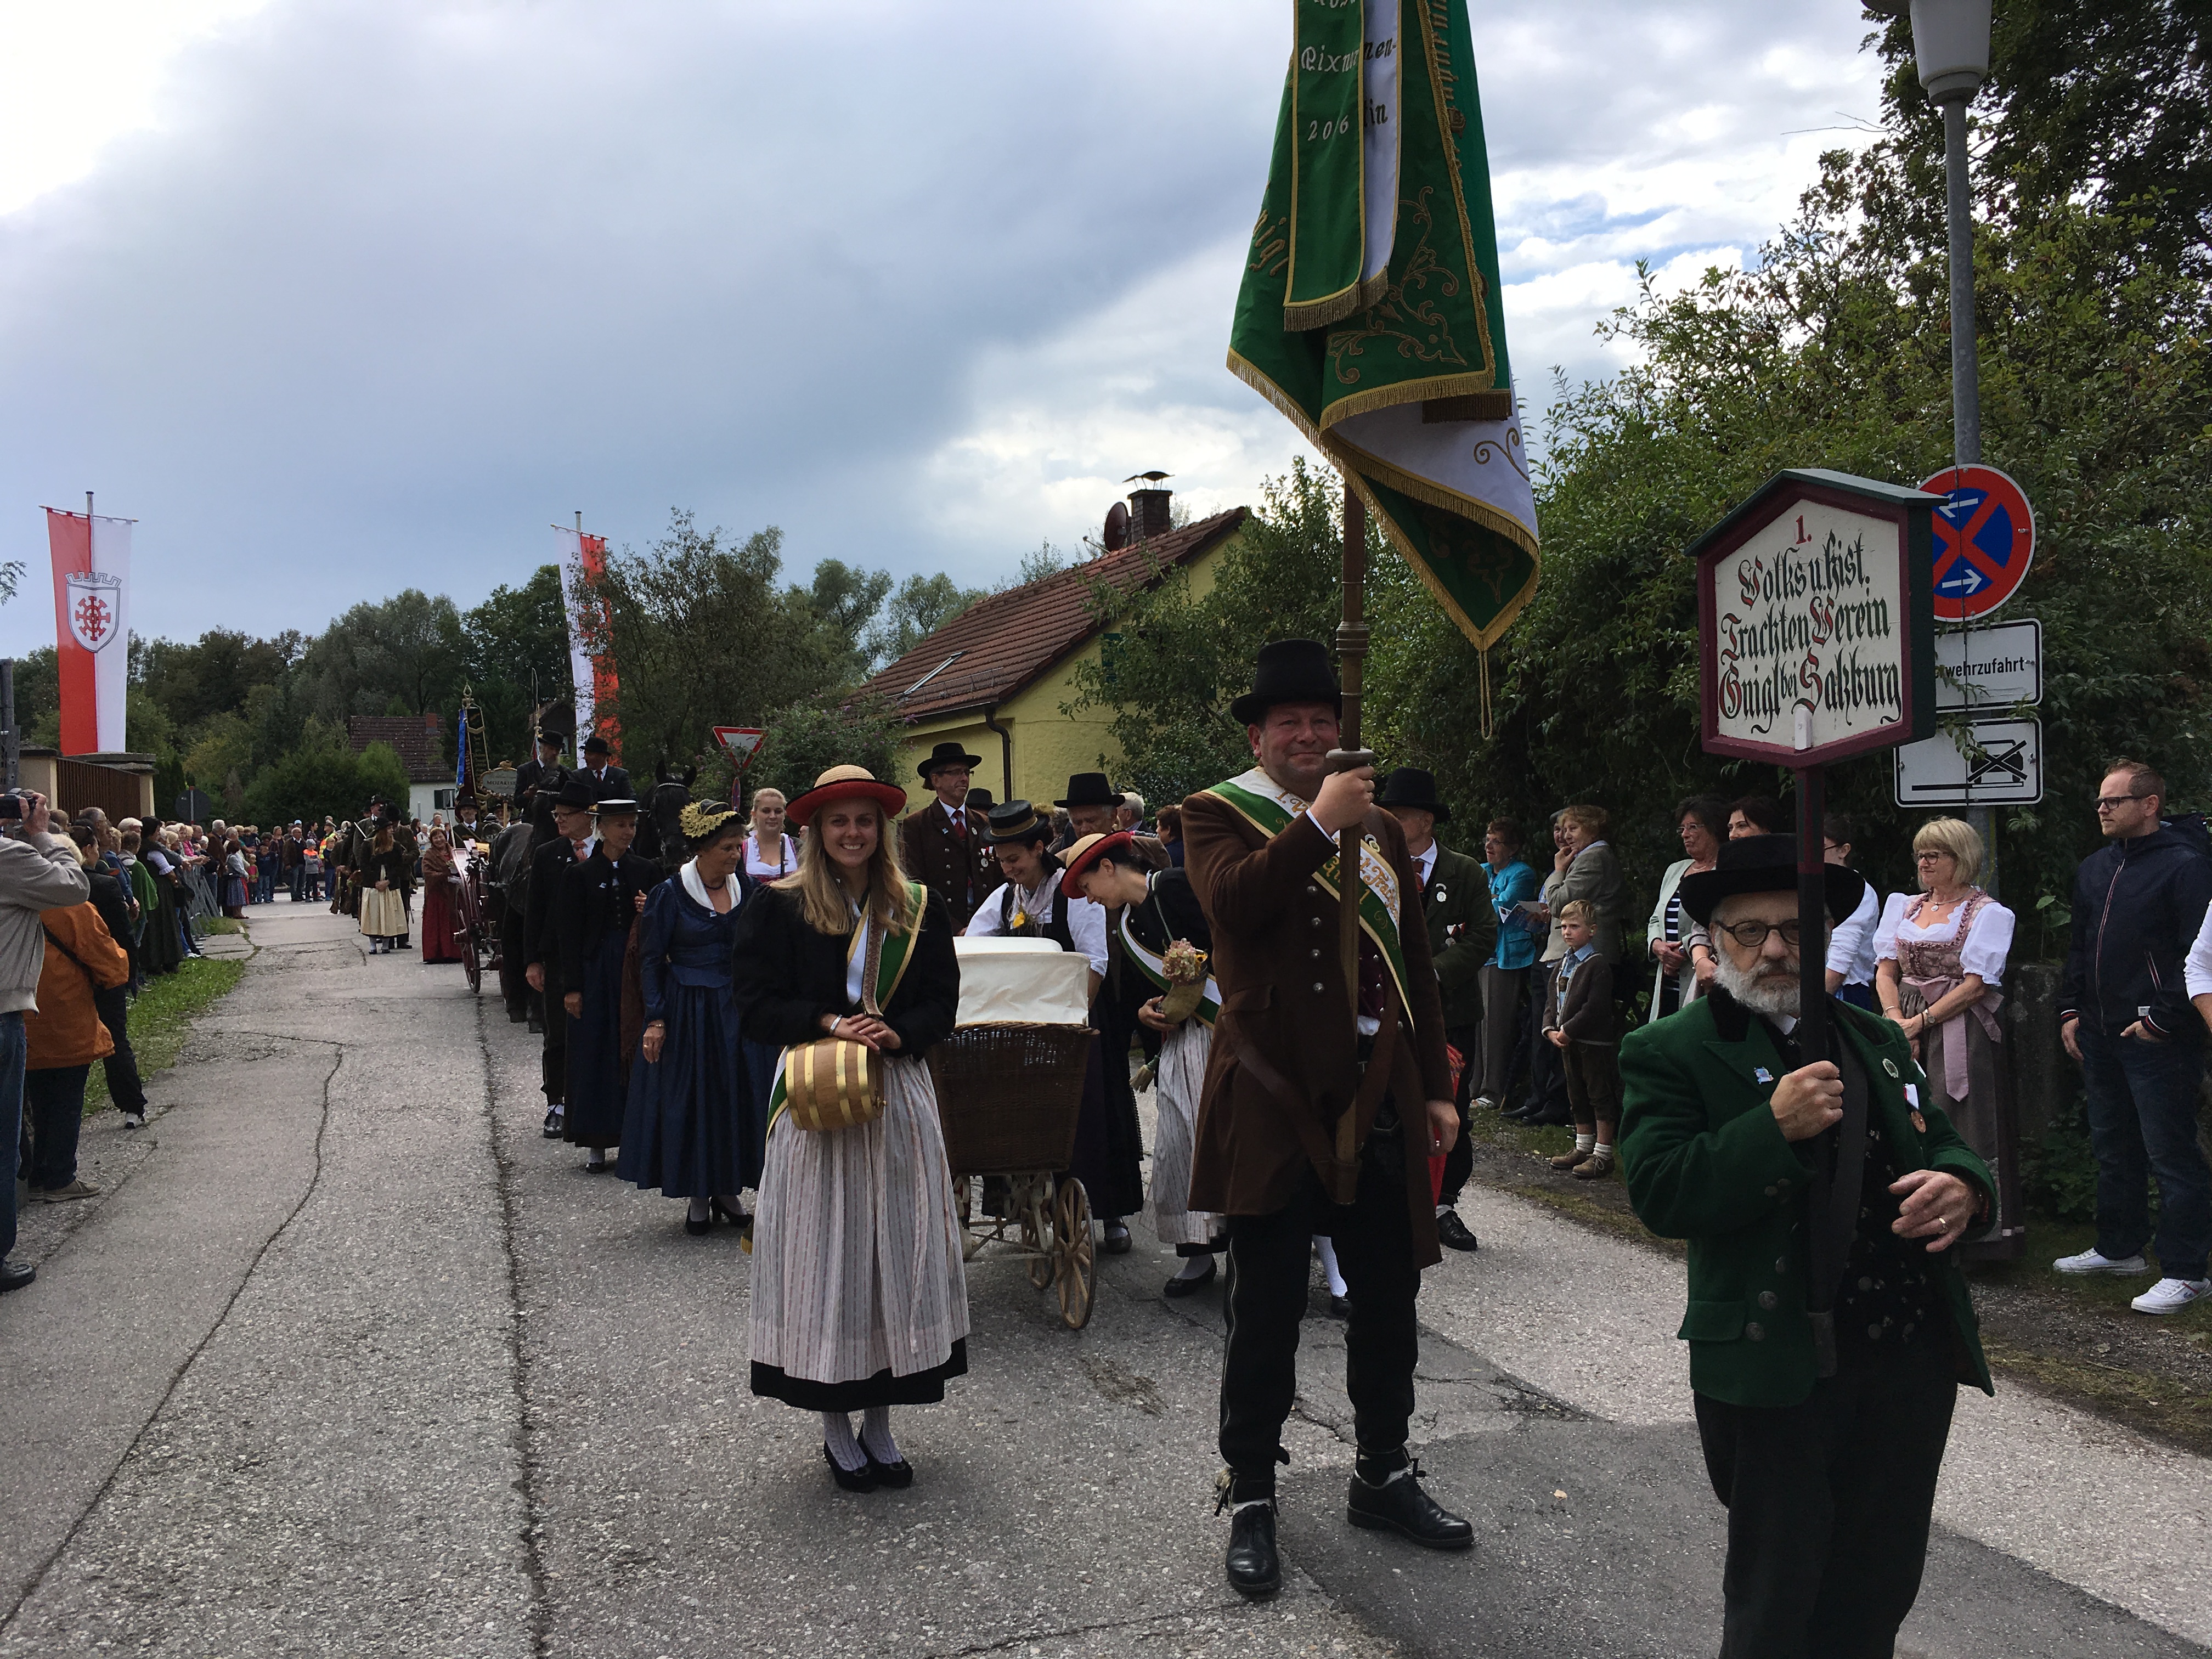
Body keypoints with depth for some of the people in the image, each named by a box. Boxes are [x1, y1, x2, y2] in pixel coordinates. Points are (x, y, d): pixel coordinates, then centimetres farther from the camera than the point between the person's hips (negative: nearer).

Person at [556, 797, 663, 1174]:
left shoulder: (648, 870, 6)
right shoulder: (579, 874, 0)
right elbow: (570, 934, -2)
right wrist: (572, 987, -6)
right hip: (596, 971, -2)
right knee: (594, 1054, 2)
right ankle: (598, 1144, 10)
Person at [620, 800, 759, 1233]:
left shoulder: (745, 889, 3)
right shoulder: (671, 894, -7)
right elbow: (651, 960, -4)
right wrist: (655, 1019, -9)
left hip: (736, 1009, 3)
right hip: (688, 1013, -3)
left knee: (738, 1097, 5)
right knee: (689, 1099, 3)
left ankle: (728, 1191, 20)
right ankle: (698, 1197, 16)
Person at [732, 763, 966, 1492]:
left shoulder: (919, 909, 6)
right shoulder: (777, 908, -1)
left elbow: (943, 1005, 5)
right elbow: (755, 1007, -5)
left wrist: (895, 1034, -15)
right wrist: (829, 1023, -18)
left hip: (899, 1097, 3)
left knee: (896, 1251, 6)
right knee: (825, 1256, 2)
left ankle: (879, 1421, 18)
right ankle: (835, 1427, 15)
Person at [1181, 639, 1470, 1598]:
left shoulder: (1380, 826, 15)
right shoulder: (1216, 814, 0)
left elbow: (1416, 966, 16)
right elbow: (1235, 898, -23)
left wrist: (1435, 1086, 13)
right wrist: (1321, 822, -20)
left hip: (1380, 1098, 5)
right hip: (1276, 1098, -5)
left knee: (1388, 1300, 14)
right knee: (1266, 1313, 4)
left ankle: (1383, 1476, 32)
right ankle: (1250, 1499, 19)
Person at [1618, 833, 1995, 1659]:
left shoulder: (1876, 1040, 13)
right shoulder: (1669, 1053, -6)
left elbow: (1943, 1144, 17)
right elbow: (1659, 1193, -16)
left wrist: (1961, 1187, -7)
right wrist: (1776, 1126, -27)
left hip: (1914, 1362, 5)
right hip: (1779, 1368, -5)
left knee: (1881, 1589, 18)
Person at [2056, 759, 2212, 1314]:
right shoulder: (2094, 868, 15)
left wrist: (2163, 1019, -16)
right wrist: (2071, 1010, 13)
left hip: (2157, 1040, -8)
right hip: (2100, 1037, 8)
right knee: (2113, 1147, 18)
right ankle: (2120, 1248, 31)